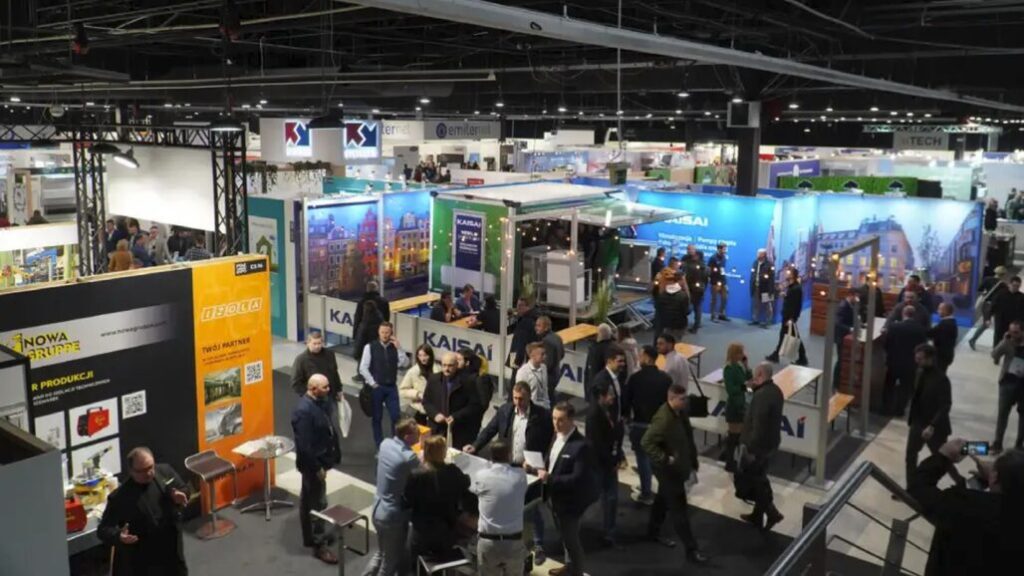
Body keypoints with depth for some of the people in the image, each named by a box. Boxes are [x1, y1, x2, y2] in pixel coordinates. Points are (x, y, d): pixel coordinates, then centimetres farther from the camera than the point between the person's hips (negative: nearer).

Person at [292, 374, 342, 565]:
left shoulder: (321, 401, 0)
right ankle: (319, 545, 12)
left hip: (321, 459, 9)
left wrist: (334, 454, 15)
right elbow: (304, 445, -27)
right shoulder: (304, 411, -29)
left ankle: (310, 537, 36)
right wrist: (317, 467, -21)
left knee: (308, 499, 22)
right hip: (312, 463, -9)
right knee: (318, 503, 1)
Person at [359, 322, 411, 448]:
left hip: (392, 387, 2)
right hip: (376, 387, -2)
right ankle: (379, 447, 19)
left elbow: (405, 363, -6)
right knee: (377, 418, 7)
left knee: (396, 416, -1)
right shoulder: (370, 347, -5)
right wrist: (373, 384, -10)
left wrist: (399, 347, -14)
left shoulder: (395, 346, 3)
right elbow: (363, 368, -7)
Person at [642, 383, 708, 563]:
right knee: (679, 509, 1)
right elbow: (646, 442, -30)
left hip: (678, 467, 9)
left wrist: (693, 460, 17)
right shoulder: (663, 419, -30)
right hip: (668, 470, -9)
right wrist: (665, 459, -31)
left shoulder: (681, 412, -1)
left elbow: (688, 437, 13)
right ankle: (691, 549, 10)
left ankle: (653, 532, 43)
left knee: (663, 500, 25)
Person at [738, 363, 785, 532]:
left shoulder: (762, 395, -28)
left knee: (749, 480, 5)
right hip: (771, 443, 10)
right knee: (759, 478, 20)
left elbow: (758, 425, -28)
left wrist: (751, 449, -23)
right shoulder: (775, 391, 4)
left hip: (759, 445, -10)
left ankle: (771, 512, 5)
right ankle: (758, 515, 30)